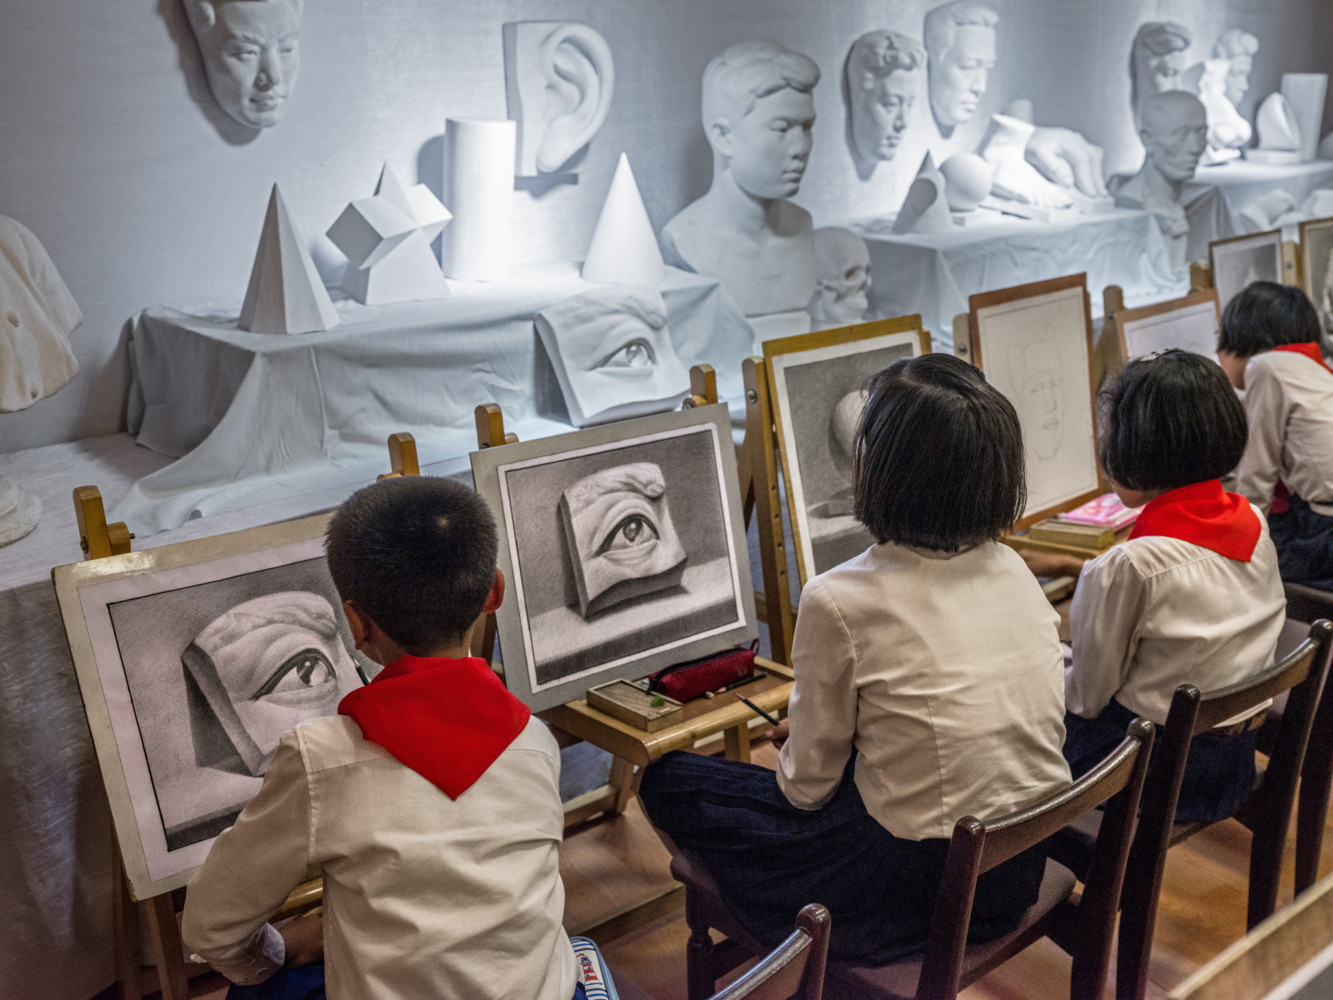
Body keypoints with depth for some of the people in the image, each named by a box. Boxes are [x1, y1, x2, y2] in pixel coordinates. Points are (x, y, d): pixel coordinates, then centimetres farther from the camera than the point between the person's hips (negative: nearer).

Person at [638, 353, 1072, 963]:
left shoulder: (840, 601, -23)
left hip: (923, 881, -7)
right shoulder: (1013, 571, -4)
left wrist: (796, 747, 14)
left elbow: (808, 787, -12)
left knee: (669, 783, 9)